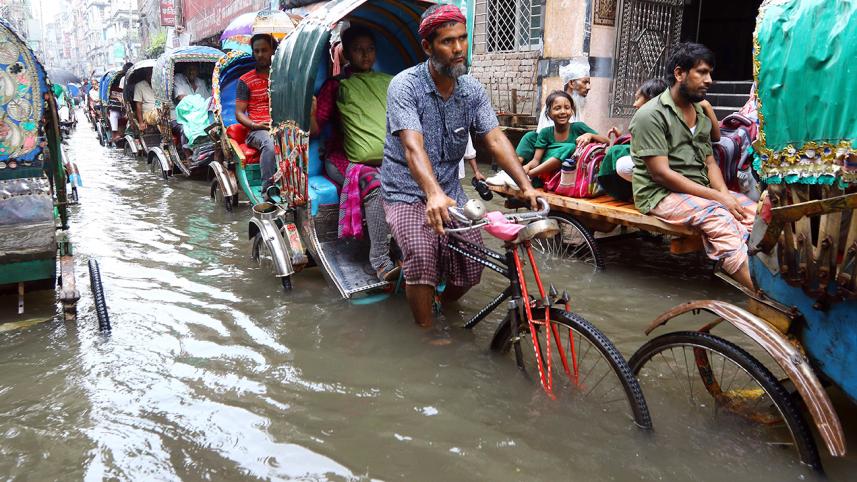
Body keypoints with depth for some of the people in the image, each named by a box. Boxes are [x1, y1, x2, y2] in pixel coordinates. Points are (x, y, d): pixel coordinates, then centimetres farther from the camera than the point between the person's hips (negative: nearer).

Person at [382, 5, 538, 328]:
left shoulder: (473, 90, 0)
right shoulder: (405, 86, -15)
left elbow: (495, 139, -8)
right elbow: (413, 146, -28)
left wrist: (526, 186, -22)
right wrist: (434, 194, -44)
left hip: (450, 192, 4)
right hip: (407, 192, -4)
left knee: (471, 267, -6)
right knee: (421, 257, -26)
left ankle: (443, 306, 26)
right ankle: (426, 331, -3)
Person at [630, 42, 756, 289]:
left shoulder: (701, 114, 18)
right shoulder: (651, 114, -8)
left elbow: (710, 162, 16)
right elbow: (662, 173, -16)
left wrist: (725, 193, -7)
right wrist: (718, 197, -17)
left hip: (702, 190, 8)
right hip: (662, 194, -8)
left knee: (755, 211, -16)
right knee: (718, 218, -33)